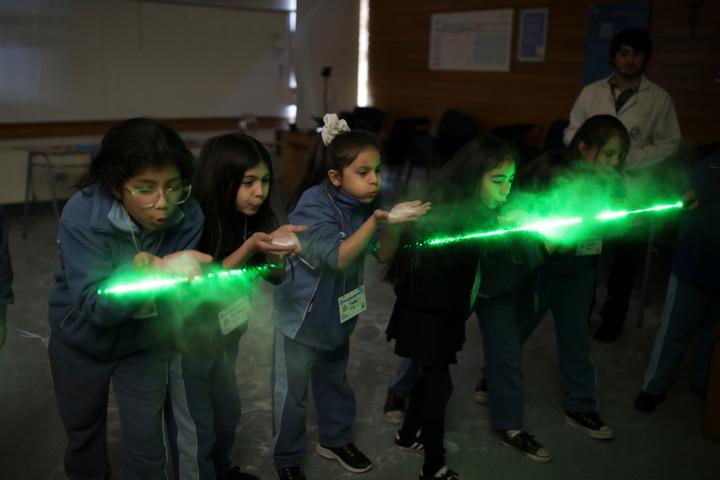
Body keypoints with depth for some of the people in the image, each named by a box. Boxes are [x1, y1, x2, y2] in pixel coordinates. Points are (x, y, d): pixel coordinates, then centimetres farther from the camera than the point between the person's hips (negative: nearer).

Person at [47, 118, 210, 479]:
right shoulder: (81, 216, -30)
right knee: (82, 435, 23)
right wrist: (149, 270, -51)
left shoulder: (187, 215, -24)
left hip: (144, 346, 1)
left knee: (147, 446, 7)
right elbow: (95, 305, -34)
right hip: (80, 344, 0)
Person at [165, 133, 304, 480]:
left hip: (226, 332, 7)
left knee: (228, 410, 24)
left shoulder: (255, 216, -10)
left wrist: (275, 248, -26)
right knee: (194, 428, 7)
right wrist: (249, 247, -36)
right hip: (186, 338, -6)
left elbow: (275, 276, -4)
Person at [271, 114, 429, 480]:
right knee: (291, 391, 10)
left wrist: (388, 224, -27)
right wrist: (378, 220, -42)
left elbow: (384, 255, -6)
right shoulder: (313, 205, -26)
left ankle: (335, 440, 45)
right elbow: (338, 258, -33)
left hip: (339, 312, 6)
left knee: (334, 380, 24)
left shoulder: (367, 201, -6)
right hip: (301, 313, -6)